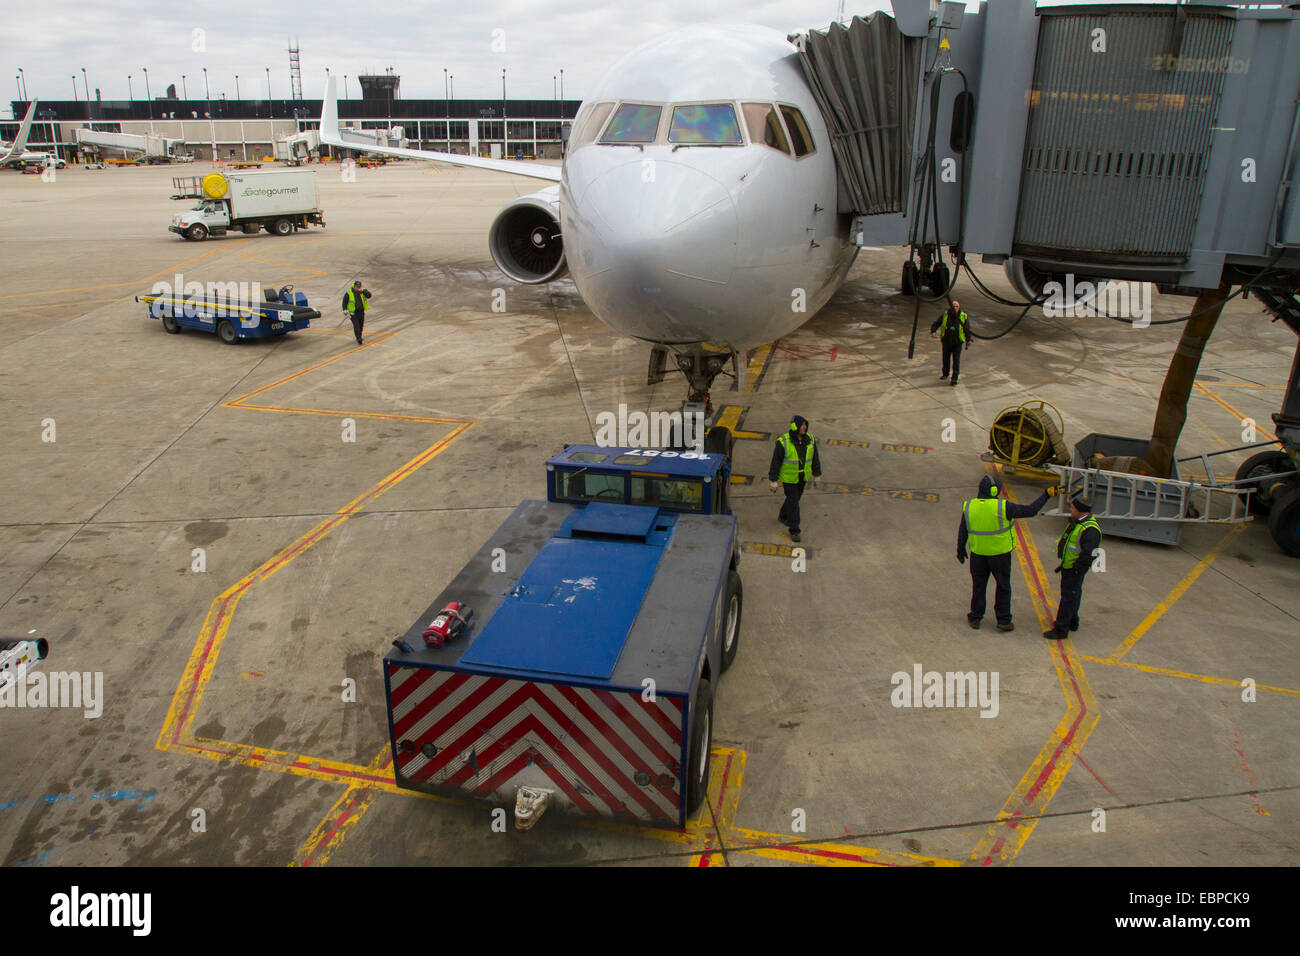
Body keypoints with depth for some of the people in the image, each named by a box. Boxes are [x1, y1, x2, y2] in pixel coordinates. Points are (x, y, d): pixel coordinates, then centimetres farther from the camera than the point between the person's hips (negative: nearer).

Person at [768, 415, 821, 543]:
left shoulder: (809, 440, -10)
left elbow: (815, 458, 4)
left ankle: (783, 517, 48)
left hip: (803, 476, 5)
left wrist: (817, 475, 12)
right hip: (789, 477, -5)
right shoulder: (783, 443, -24)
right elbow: (775, 461, -16)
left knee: (796, 497, 22)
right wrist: (773, 481, -12)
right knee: (793, 503, -3)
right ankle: (794, 531, 10)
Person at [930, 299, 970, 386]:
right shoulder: (945, 315, -3)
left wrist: (968, 340, 11)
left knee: (956, 360, -8)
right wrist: (933, 331, -20)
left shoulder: (963, 317, -4)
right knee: (946, 358, 16)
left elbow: (967, 329, 6)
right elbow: (936, 323, -1)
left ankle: (954, 378, -8)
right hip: (946, 342, 2)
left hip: (957, 343, -2)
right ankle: (945, 374, 37)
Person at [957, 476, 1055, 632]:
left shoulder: (969, 507, -9)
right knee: (1003, 586, 13)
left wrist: (960, 549, 15)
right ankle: (1003, 621, 18)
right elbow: (1030, 511, -15)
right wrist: (1046, 495, -5)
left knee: (978, 585, 17)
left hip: (978, 554, 3)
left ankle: (975, 618, 25)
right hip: (1000, 553, -3)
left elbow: (962, 531, 1)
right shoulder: (1002, 507, -20)